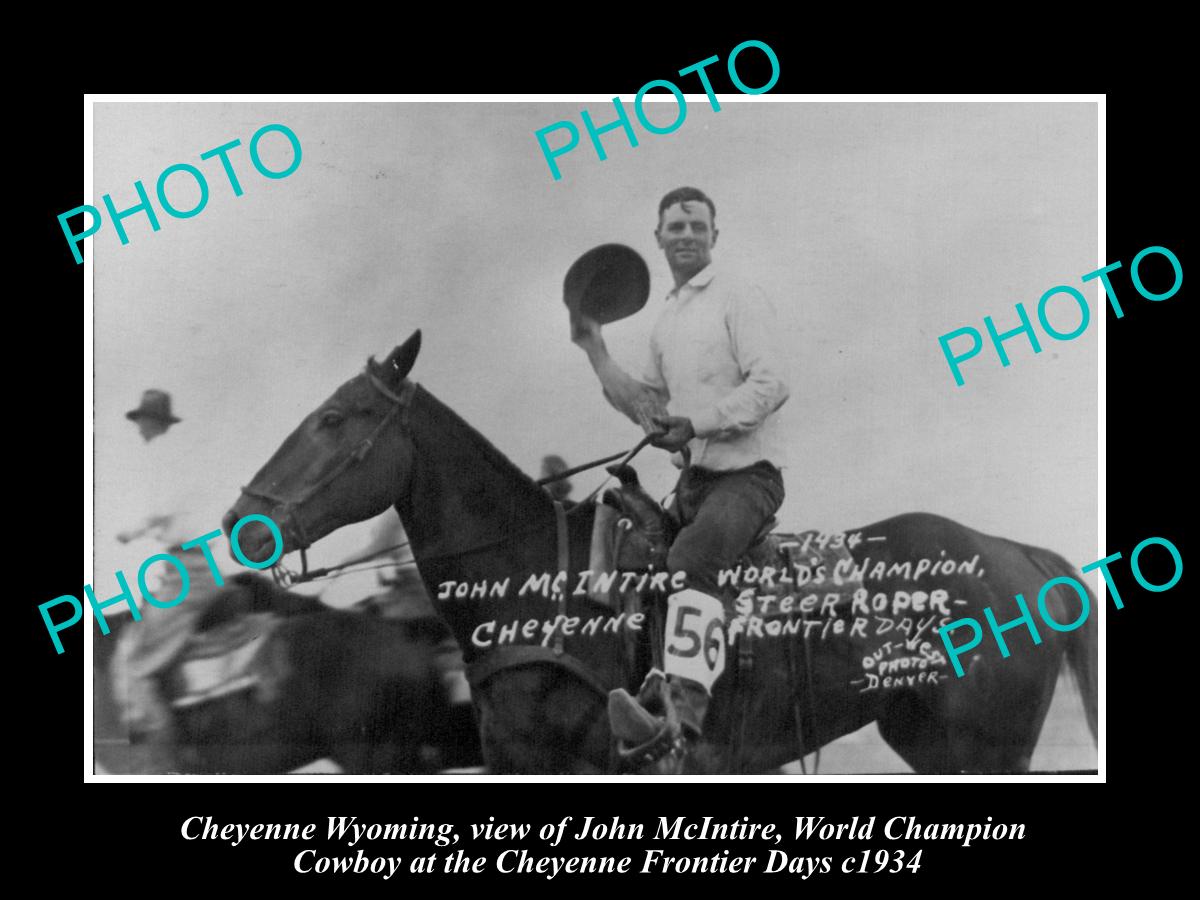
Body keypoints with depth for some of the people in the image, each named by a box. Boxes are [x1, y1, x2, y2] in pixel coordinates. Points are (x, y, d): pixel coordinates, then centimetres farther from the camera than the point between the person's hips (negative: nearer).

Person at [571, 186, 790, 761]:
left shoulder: (740, 299, -3)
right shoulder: (665, 322, 20)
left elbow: (771, 384, -16)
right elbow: (649, 407, 27)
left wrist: (695, 423, -23)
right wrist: (594, 348, 20)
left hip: (746, 473, -9)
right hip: (693, 479, 9)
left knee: (690, 560, -33)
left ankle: (686, 705, -46)